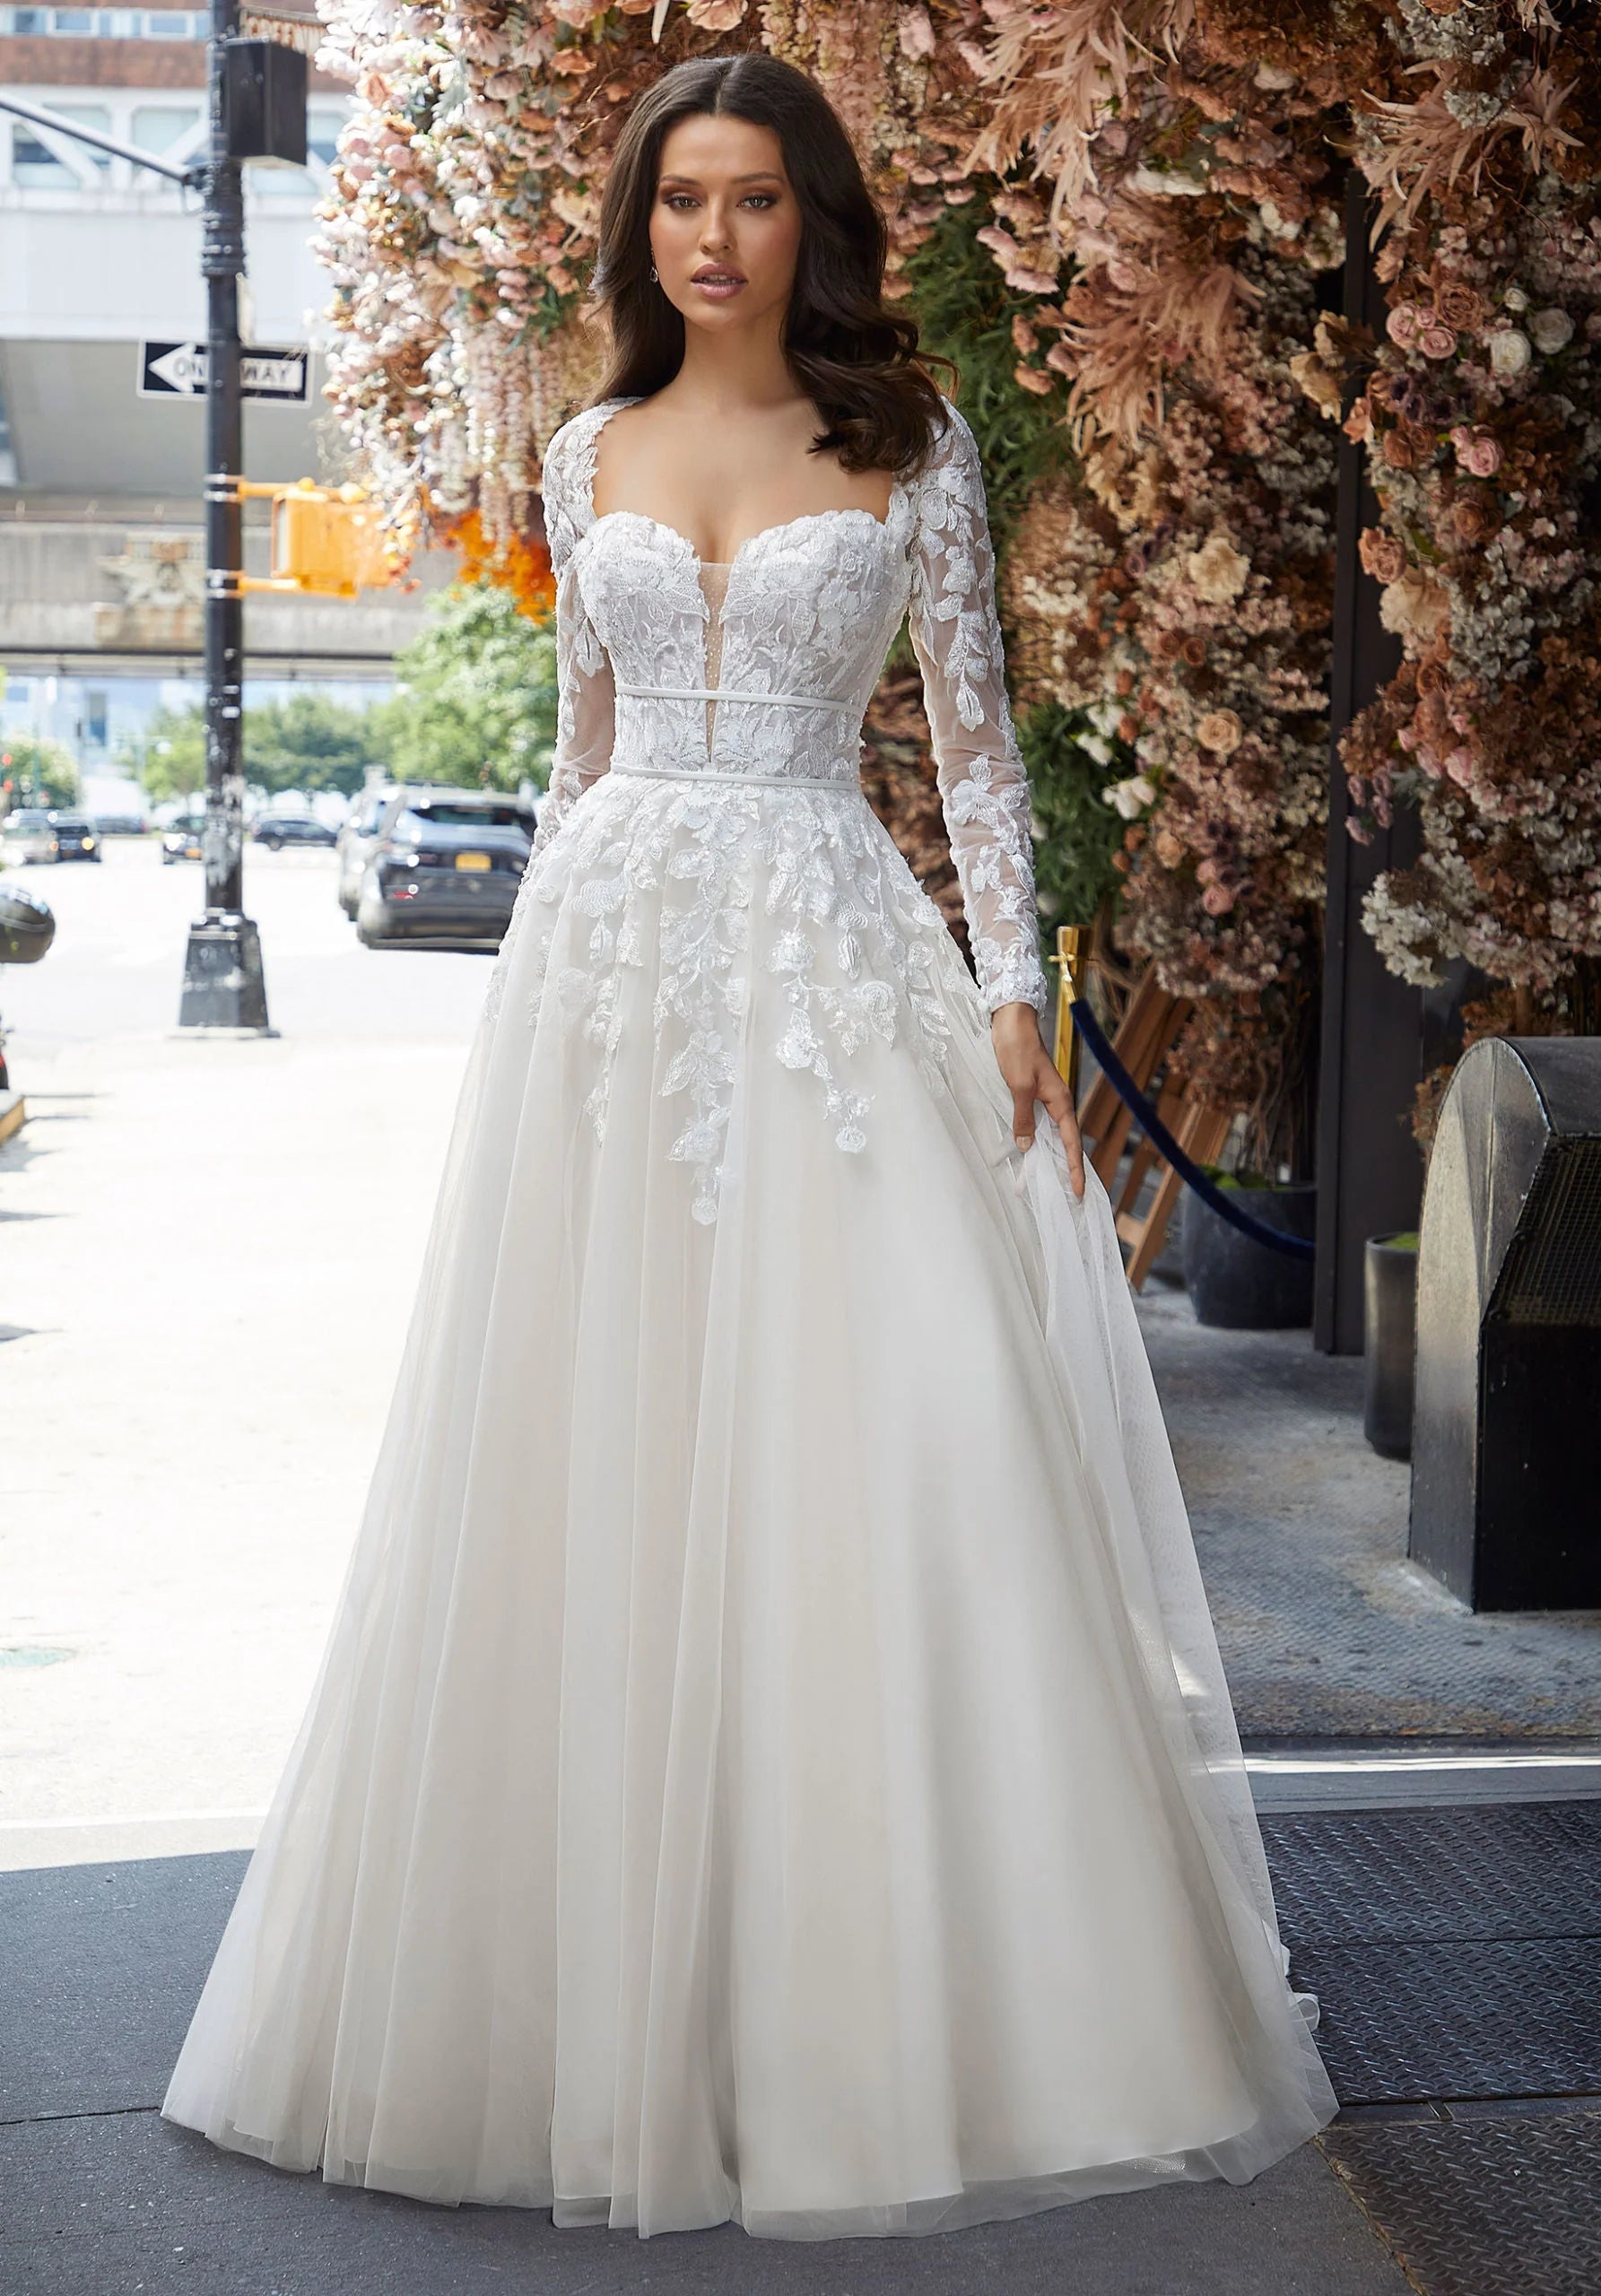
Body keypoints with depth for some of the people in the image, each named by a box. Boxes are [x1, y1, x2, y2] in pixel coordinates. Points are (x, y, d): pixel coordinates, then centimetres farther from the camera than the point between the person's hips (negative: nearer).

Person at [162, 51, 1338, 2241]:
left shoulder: (909, 445, 4)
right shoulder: (591, 454, 12)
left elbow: (974, 735, 3)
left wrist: (1009, 990, -5)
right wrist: (556, 963, 13)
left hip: (829, 960, -3)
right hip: (610, 953, 3)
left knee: (871, 1460, -6)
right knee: (592, 1463, 2)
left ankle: (885, 1999, 6)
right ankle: (607, 1980, 14)